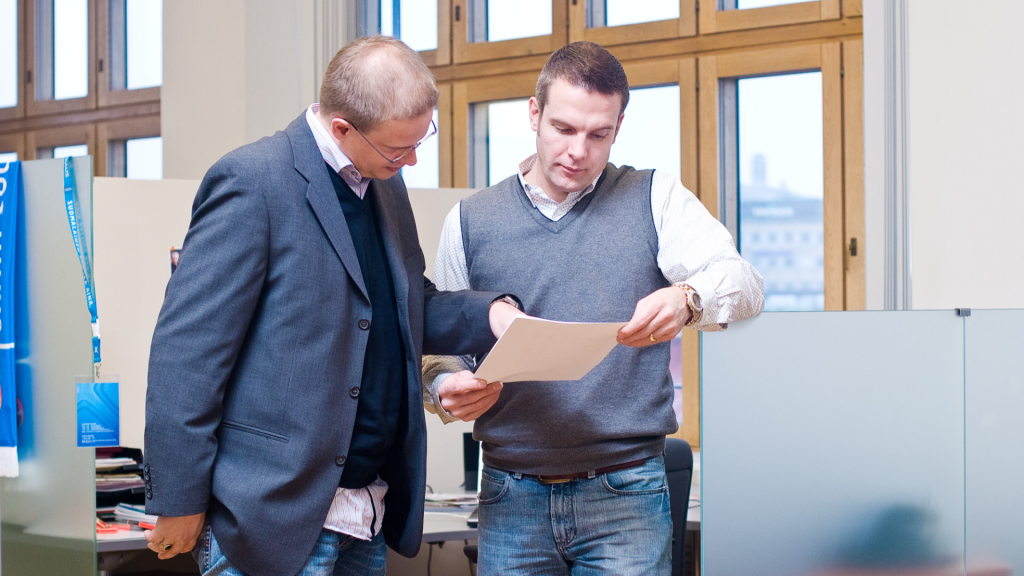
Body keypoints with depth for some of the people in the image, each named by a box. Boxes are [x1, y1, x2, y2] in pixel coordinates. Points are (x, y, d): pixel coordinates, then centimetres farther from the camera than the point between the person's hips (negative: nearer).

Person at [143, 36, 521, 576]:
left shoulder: (385, 186, 13)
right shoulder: (251, 181, -13)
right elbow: (186, 348, -14)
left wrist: (490, 314, 2)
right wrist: (179, 503, -15)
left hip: (370, 511, 8)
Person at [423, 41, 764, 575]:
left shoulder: (654, 199, 5)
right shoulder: (471, 221, 10)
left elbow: (744, 283, -7)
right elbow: (443, 346, 13)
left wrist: (687, 300, -30)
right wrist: (447, 390, -10)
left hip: (625, 495, -1)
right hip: (511, 497, 2)